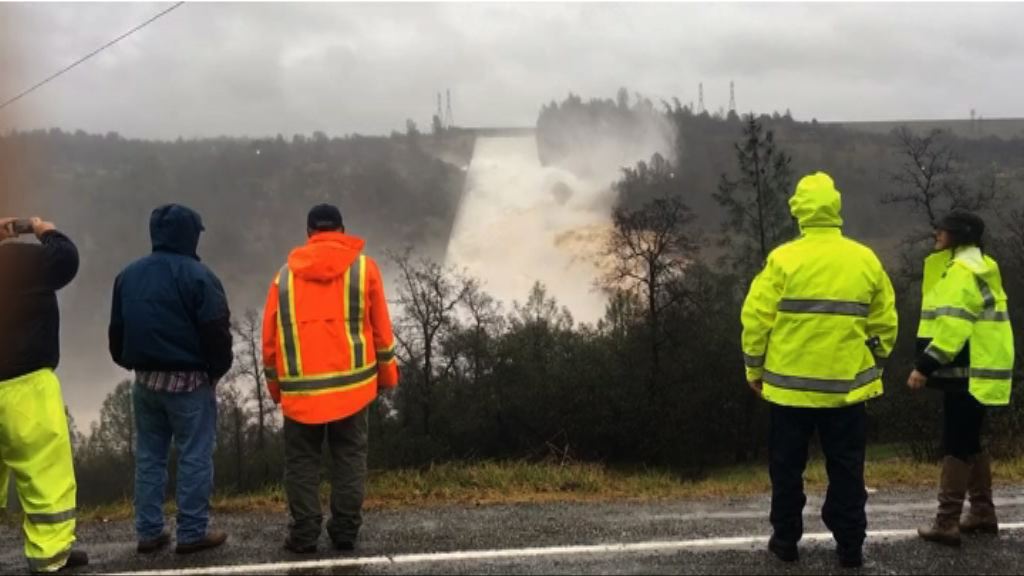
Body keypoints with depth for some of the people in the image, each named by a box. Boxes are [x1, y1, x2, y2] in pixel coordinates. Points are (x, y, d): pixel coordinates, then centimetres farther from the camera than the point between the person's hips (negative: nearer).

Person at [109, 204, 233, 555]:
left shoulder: (128, 275, 8)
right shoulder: (197, 275, -14)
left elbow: (117, 329, 13)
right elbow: (217, 332, -15)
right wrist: (217, 370, 0)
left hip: (145, 380, 7)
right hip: (188, 380, -6)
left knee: (148, 457, 13)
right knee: (194, 457, 1)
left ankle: (149, 532, 16)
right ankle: (192, 533, 4)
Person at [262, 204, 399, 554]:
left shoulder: (286, 274, 7)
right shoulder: (363, 266, 3)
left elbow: (270, 336, 8)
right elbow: (380, 328, 4)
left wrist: (275, 385, 17)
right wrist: (387, 372, 15)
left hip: (301, 388, 1)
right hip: (351, 383, 0)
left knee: (301, 460, 10)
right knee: (349, 456, 10)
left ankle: (304, 533, 7)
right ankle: (345, 530, 10)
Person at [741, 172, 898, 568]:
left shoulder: (783, 258, -9)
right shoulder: (866, 260, 0)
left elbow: (756, 318, -9)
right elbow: (884, 323, 5)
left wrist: (754, 368, 4)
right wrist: (873, 367, 19)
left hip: (790, 383, -2)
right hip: (847, 385, 2)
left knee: (788, 466, 12)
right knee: (846, 469, 12)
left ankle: (786, 540, 19)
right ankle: (850, 546, 17)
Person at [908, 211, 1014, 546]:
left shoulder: (961, 271, -15)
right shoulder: (979, 268, 19)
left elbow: (953, 326, -25)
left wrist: (925, 366, -25)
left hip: (968, 374, -10)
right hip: (976, 372, 10)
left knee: (956, 446, -9)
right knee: (970, 443, 17)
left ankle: (947, 523, -7)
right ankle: (983, 514, 25)